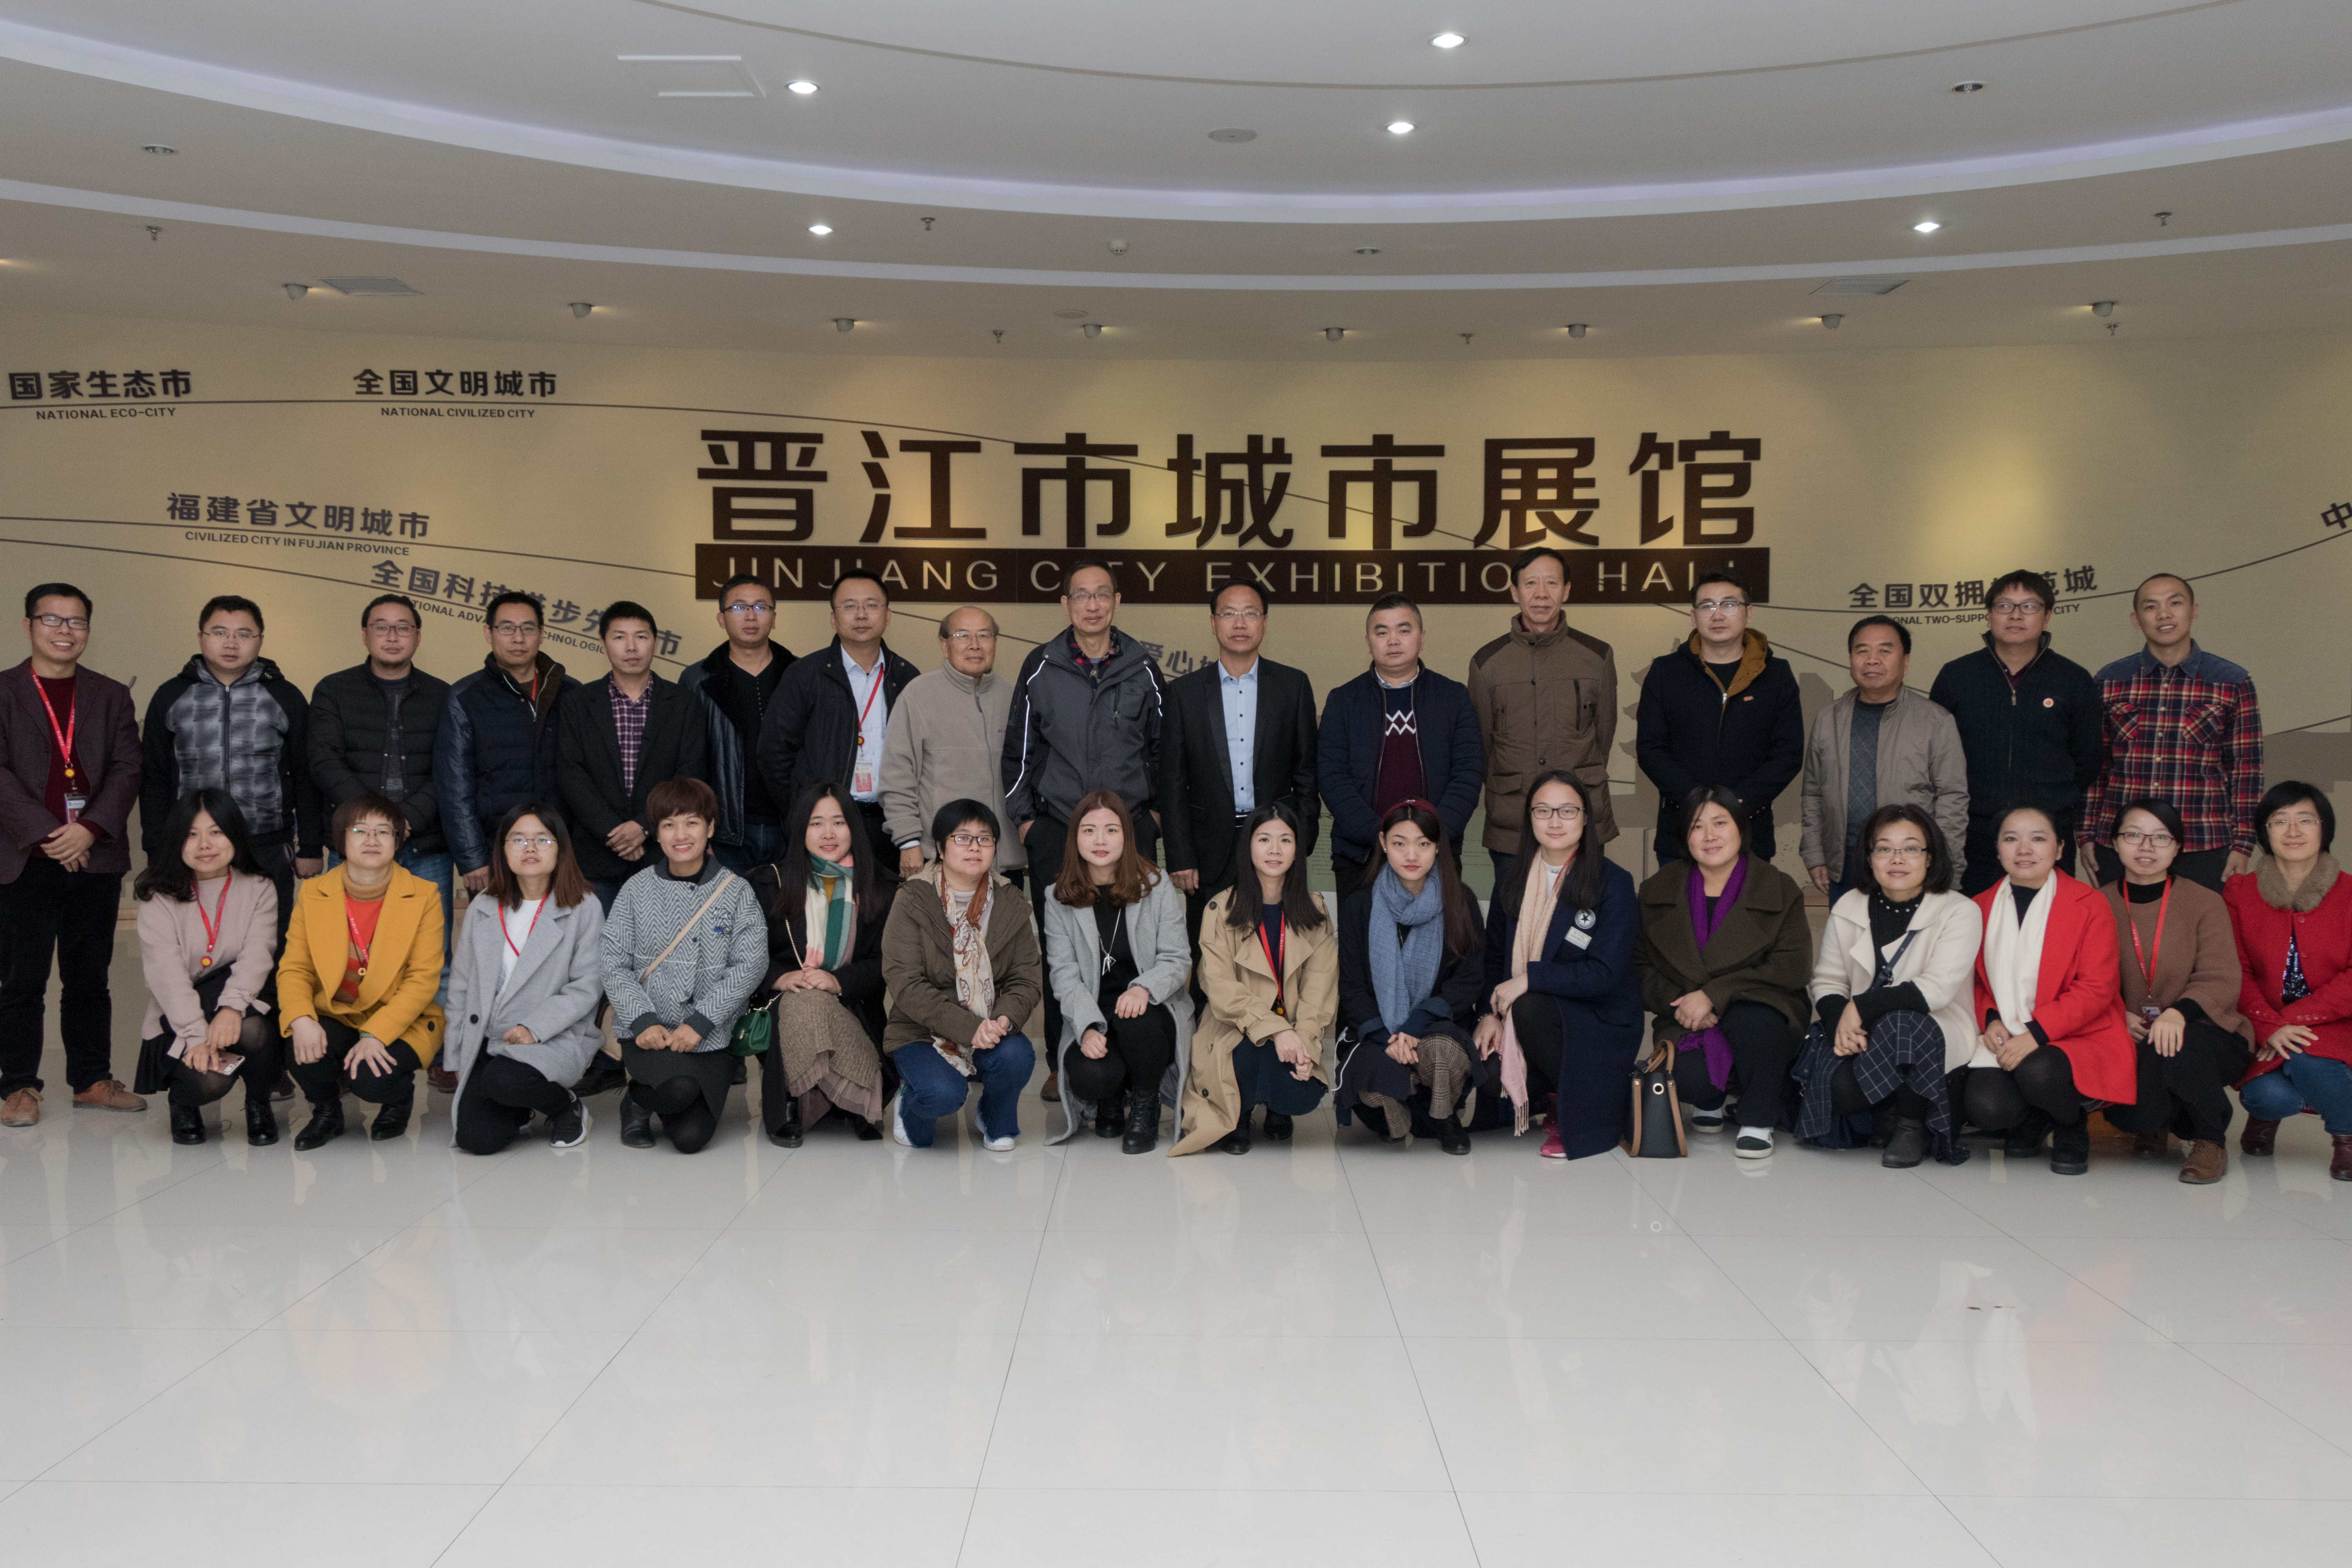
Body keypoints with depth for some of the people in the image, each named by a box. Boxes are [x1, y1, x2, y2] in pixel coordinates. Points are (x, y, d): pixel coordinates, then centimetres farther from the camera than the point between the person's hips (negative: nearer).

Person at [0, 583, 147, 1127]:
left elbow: (127, 770, 3)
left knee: (90, 979, 9)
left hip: (96, 858, 3)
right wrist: (47, 834, -15)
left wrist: (91, 829, -12)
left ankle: (93, 1080, 17)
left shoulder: (111, 697, 12)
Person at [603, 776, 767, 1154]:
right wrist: (644, 1021, -14)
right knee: (681, 1086, -31)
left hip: (711, 1037, 1)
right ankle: (638, 1101, 3)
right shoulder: (637, 890, 6)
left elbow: (751, 964, -6)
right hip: (648, 1035, 0)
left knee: (691, 1137, -15)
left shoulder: (735, 891, 3)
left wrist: (699, 1023, -15)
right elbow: (613, 964, 1)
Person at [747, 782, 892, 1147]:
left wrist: (839, 980, -18)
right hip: (783, 1005, 0)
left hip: (851, 1009, 0)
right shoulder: (770, 882, 10)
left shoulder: (882, 891, 10)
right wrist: (780, 979, -19)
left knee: (811, 1003, -33)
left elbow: (884, 963, 1)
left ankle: (790, 1105, -10)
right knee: (802, 1003, -34)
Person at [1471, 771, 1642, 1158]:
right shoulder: (1513, 881, 7)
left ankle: (1578, 1108, -10)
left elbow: (1605, 974, -17)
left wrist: (1530, 978, -21)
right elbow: (1495, 956, 12)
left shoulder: (1613, 883, -8)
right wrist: (1489, 1014, -5)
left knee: (1529, 1007, -35)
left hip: (1598, 1024, -4)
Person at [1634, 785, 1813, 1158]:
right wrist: (1679, 1003, -13)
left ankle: (1759, 1122, -12)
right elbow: (1641, 966, 8)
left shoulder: (1780, 890, 1)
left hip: (1760, 1014, -2)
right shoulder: (1659, 892, 9)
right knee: (1690, 1079, -31)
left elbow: (1793, 968, -9)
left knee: (1750, 1019, -38)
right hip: (1688, 1026, 2)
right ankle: (1711, 1099, 11)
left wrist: (1713, 995, -17)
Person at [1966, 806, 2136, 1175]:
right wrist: (1991, 1020, -7)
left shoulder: (2089, 905, -4)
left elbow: (2096, 990, -11)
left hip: (2078, 1036, -3)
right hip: (2005, 1037, 3)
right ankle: (2033, 1121, 14)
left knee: (2037, 1072, -37)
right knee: (1985, 1108, -26)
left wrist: (2036, 1032, -21)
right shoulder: (1981, 907, 10)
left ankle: (2073, 1128, 0)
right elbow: (1976, 981, 16)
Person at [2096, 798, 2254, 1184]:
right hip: (2131, 1039, 2)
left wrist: (2179, 1012, -31)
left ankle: (2211, 1140, -9)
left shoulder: (2206, 903, -2)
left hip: (2205, 1036, -2)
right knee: (2130, 1114, -28)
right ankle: (2157, 1123, 14)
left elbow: (2221, 981, -11)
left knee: (2174, 1046, -38)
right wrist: (2119, 1015, -15)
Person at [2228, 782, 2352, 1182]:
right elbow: (2237, 973, -1)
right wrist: (2269, 1027, -19)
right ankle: (2265, 1114, 14)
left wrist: (2292, 1020, -17)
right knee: (2273, 1096, -28)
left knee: (2308, 1062, -35)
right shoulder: (2240, 893, 5)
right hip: (2264, 1037, 1)